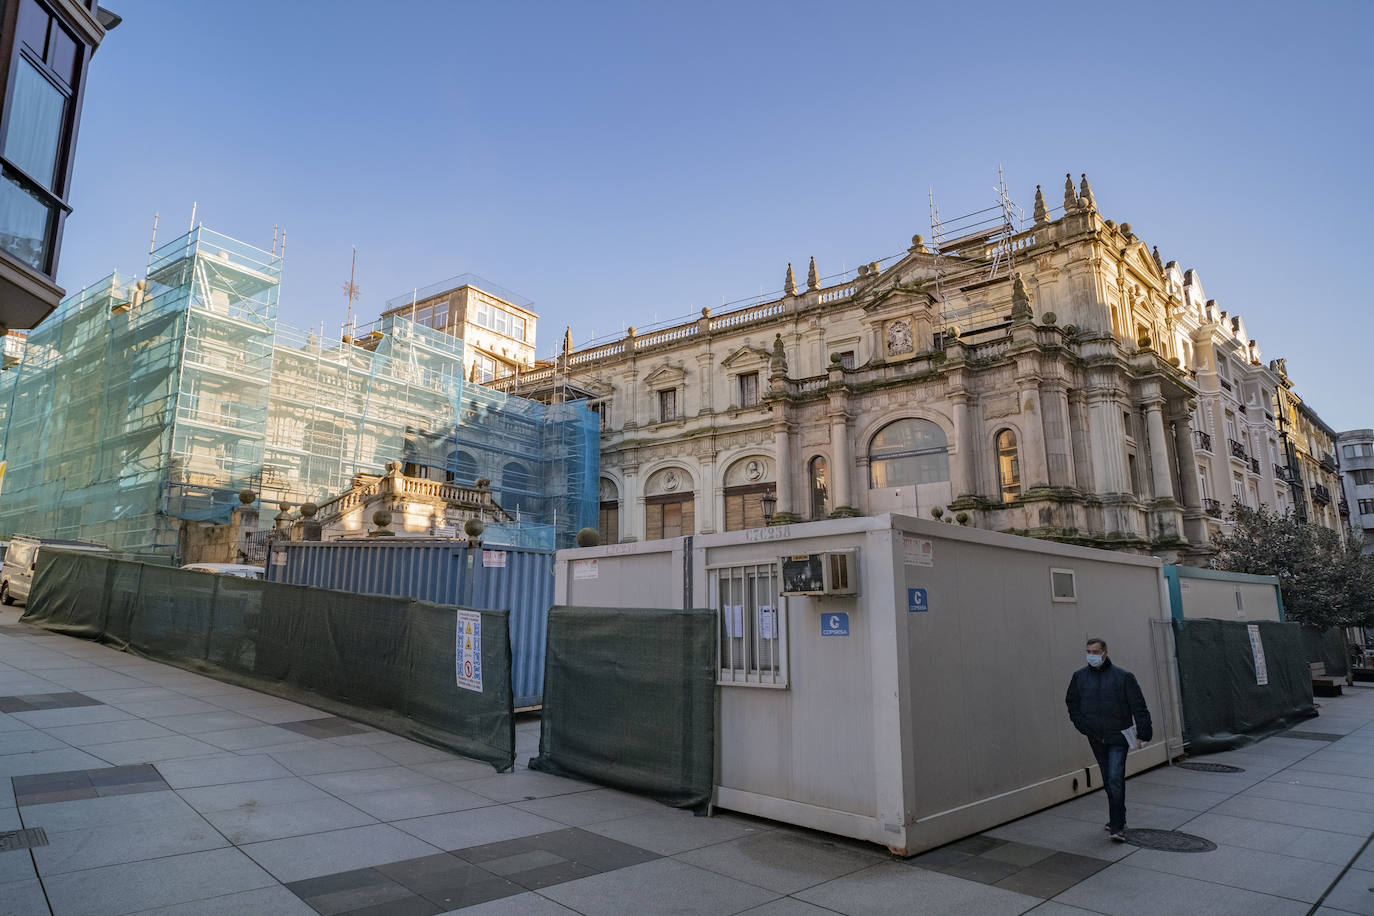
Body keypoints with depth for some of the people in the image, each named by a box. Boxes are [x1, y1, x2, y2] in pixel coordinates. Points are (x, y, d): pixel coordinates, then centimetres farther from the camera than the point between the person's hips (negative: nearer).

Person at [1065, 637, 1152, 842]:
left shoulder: (1123, 676, -8)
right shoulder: (1079, 676, 2)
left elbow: (1138, 706, -6)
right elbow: (1072, 702, 14)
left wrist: (1143, 733, -8)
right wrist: (1082, 725, 4)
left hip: (1118, 737, -4)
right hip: (1096, 738, 4)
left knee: (1115, 779, -12)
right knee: (1108, 781, 14)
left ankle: (1117, 826, -7)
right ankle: (1117, 819, 28)